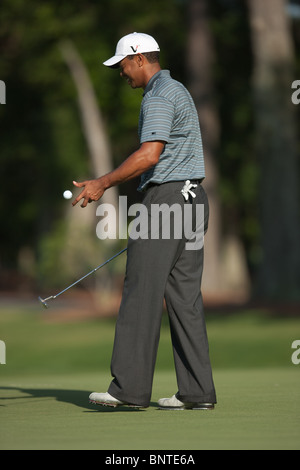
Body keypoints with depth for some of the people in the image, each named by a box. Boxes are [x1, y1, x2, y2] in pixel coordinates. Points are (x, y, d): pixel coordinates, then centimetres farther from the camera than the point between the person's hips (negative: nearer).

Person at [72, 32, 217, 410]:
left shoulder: (158, 97, -11)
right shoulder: (179, 91, 21)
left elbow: (150, 155, -23)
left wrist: (103, 183, -18)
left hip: (166, 196, -10)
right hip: (192, 198, 10)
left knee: (142, 292, -8)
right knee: (184, 296, 6)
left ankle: (130, 387, -9)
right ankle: (197, 392, 4)